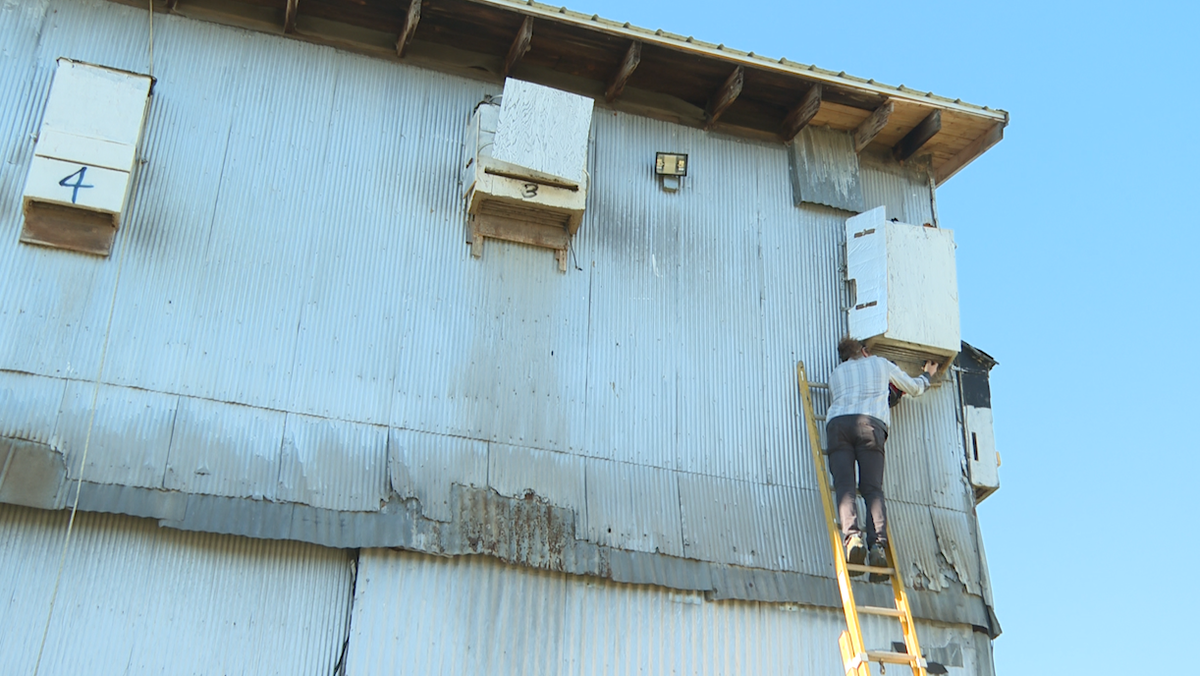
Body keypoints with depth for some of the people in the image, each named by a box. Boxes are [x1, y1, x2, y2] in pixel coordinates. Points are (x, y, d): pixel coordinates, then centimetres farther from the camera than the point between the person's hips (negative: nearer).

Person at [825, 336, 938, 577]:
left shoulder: (836, 373, 32)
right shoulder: (880, 364, 30)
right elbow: (915, 388, 39)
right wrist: (928, 375, 62)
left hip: (838, 422, 1)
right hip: (870, 423, -1)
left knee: (844, 485, -10)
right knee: (873, 489, -5)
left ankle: (852, 535, -34)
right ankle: (878, 544, -25)